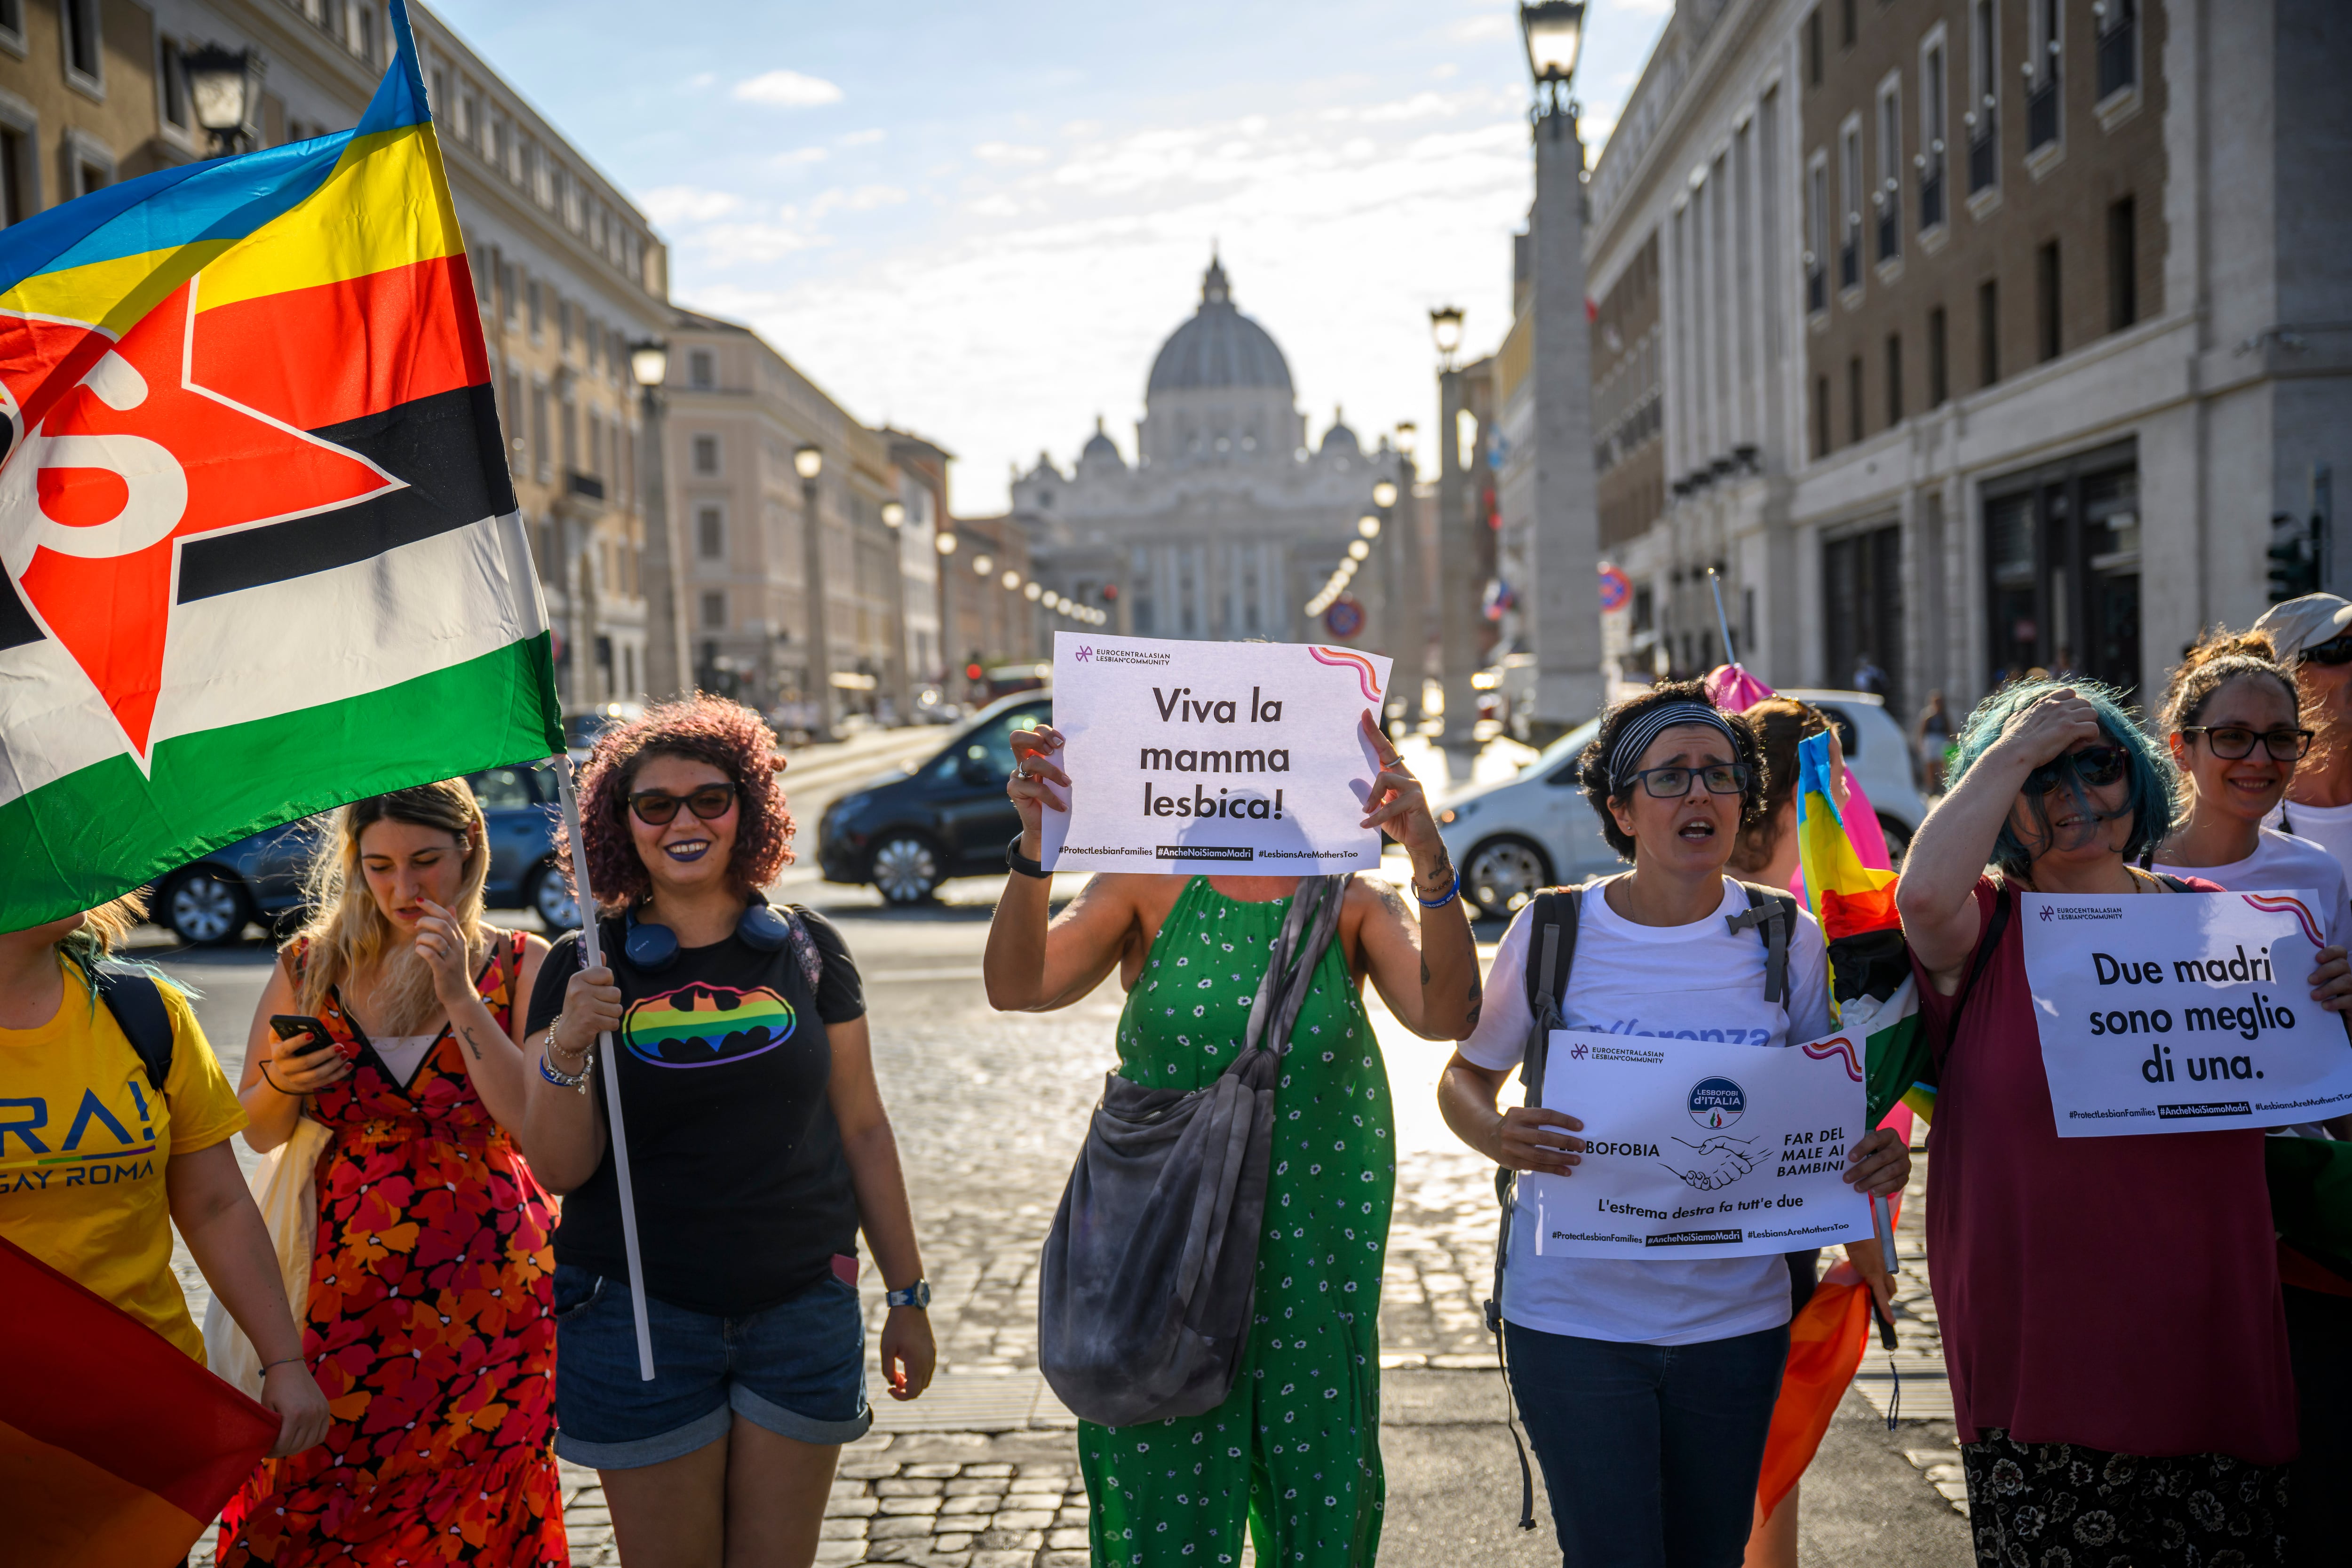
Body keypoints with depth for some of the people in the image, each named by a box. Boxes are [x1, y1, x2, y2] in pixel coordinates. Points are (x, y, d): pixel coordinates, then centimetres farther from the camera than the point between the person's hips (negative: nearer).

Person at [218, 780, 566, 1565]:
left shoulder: (520, 967, -4)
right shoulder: (308, 967, 2)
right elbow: (258, 1134, 11)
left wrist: (462, 998, -18)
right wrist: (282, 1084, -11)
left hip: (485, 1291, -1)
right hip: (348, 1283, 2)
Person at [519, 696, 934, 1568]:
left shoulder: (806, 951, 2)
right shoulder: (586, 968, -1)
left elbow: (863, 1130, 7)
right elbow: (559, 1170, -4)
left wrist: (907, 1296, 9)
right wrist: (567, 1053, -22)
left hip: (801, 1314, 1)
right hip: (641, 1321, -1)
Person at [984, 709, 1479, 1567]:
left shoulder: (1351, 903, -1)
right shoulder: (1151, 887, -1)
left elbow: (1448, 1014, -18)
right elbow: (1017, 986, -12)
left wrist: (1428, 855, -30)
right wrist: (1036, 845, -27)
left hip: (1313, 1246, 1)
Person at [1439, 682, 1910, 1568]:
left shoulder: (1786, 939, 0)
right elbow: (1464, 1078, 4)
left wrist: (1874, 1157, -13)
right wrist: (1499, 1136, -19)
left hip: (1736, 1318, 3)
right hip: (1576, 1316, -2)